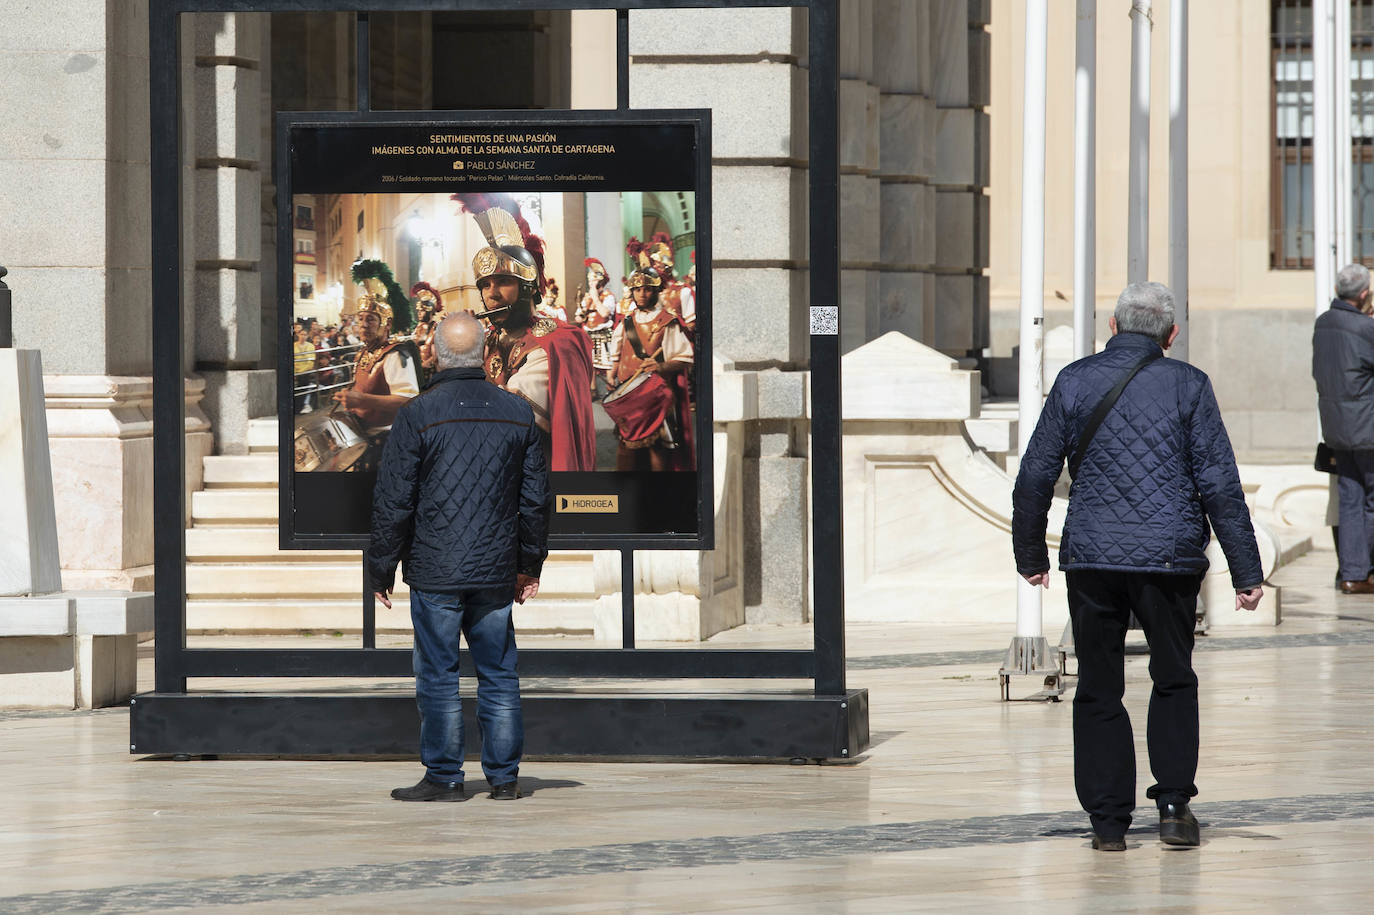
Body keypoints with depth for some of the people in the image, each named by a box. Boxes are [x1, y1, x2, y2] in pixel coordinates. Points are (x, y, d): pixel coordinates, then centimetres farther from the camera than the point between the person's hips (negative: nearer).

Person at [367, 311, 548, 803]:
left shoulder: (418, 415, -8)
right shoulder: (517, 412, 4)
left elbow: (393, 502, -6)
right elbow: (536, 499, 11)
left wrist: (382, 570, 3)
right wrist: (529, 564, 21)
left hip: (436, 573, -4)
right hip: (497, 573, 4)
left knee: (438, 675, 2)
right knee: (498, 674, 9)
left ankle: (444, 776, 3)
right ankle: (504, 777, 10)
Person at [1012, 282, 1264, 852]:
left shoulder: (1075, 382, 3)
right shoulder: (1187, 386, -1)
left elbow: (1034, 477, 4)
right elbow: (1220, 485, -4)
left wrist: (1030, 556, 16)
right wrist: (1246, 571, -1)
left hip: (1090, 557, 1)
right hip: (1170, 558, -1)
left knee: (1098, 690, 8)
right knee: (1174, 681, 16)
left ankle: (1108, 821, 6)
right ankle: (1173, 803, 6)